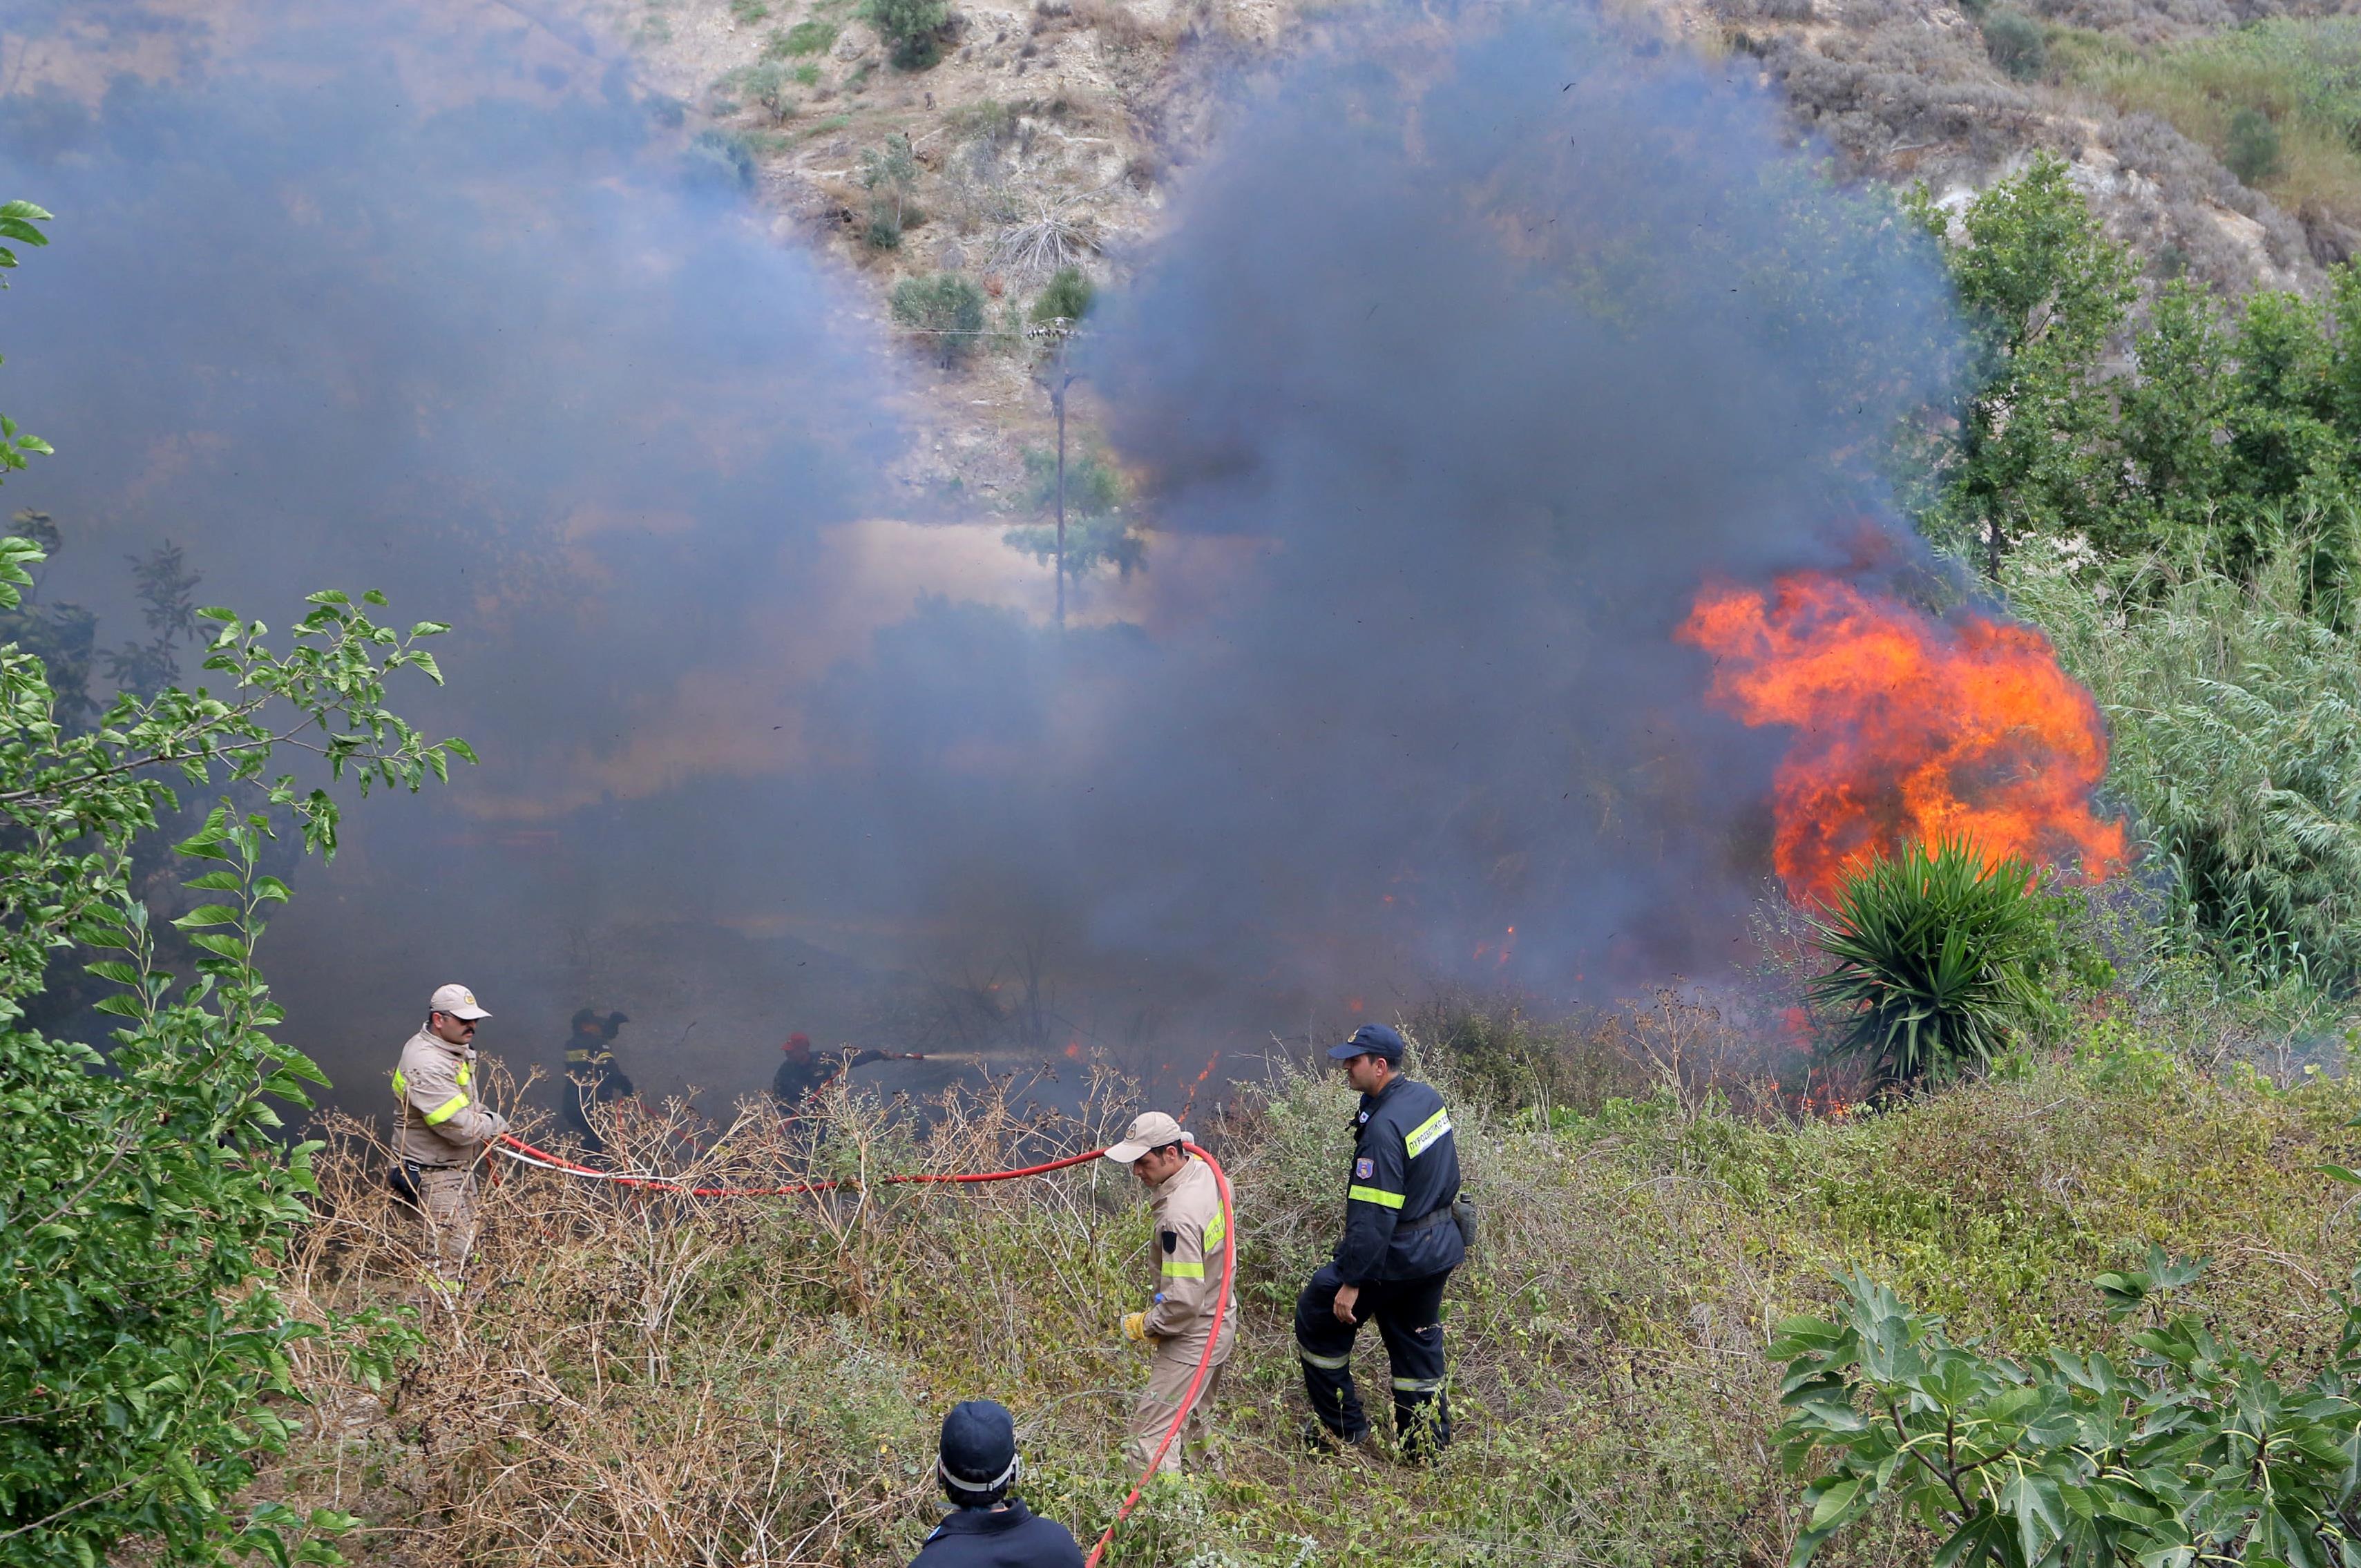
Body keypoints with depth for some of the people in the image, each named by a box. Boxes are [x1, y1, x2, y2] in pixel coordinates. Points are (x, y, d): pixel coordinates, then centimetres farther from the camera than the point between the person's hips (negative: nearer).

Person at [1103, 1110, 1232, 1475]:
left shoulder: (1178, 1218, -31)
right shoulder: (1205, 1171, -3)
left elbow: (1184, 1302, -29)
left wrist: (1144, 1326, -12)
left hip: (1192, 1340, -10)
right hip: (1221, 1321, 10)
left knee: (1152, 1435, -8)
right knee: (1191, 1422, 25)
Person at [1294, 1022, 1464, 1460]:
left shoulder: (1384, 1127, -25)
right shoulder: (1428, 1098, 1)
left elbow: (1373, 1215, -26)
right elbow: (1448, 1174, 15)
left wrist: (1351, 1281, -22)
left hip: (1395, 1257, -8)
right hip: (1439, 1250, 9)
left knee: (1317, 1320, 9)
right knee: (1418, 1343, 19)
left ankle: (1343, 1428, 17)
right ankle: (1426, 1445, 27)